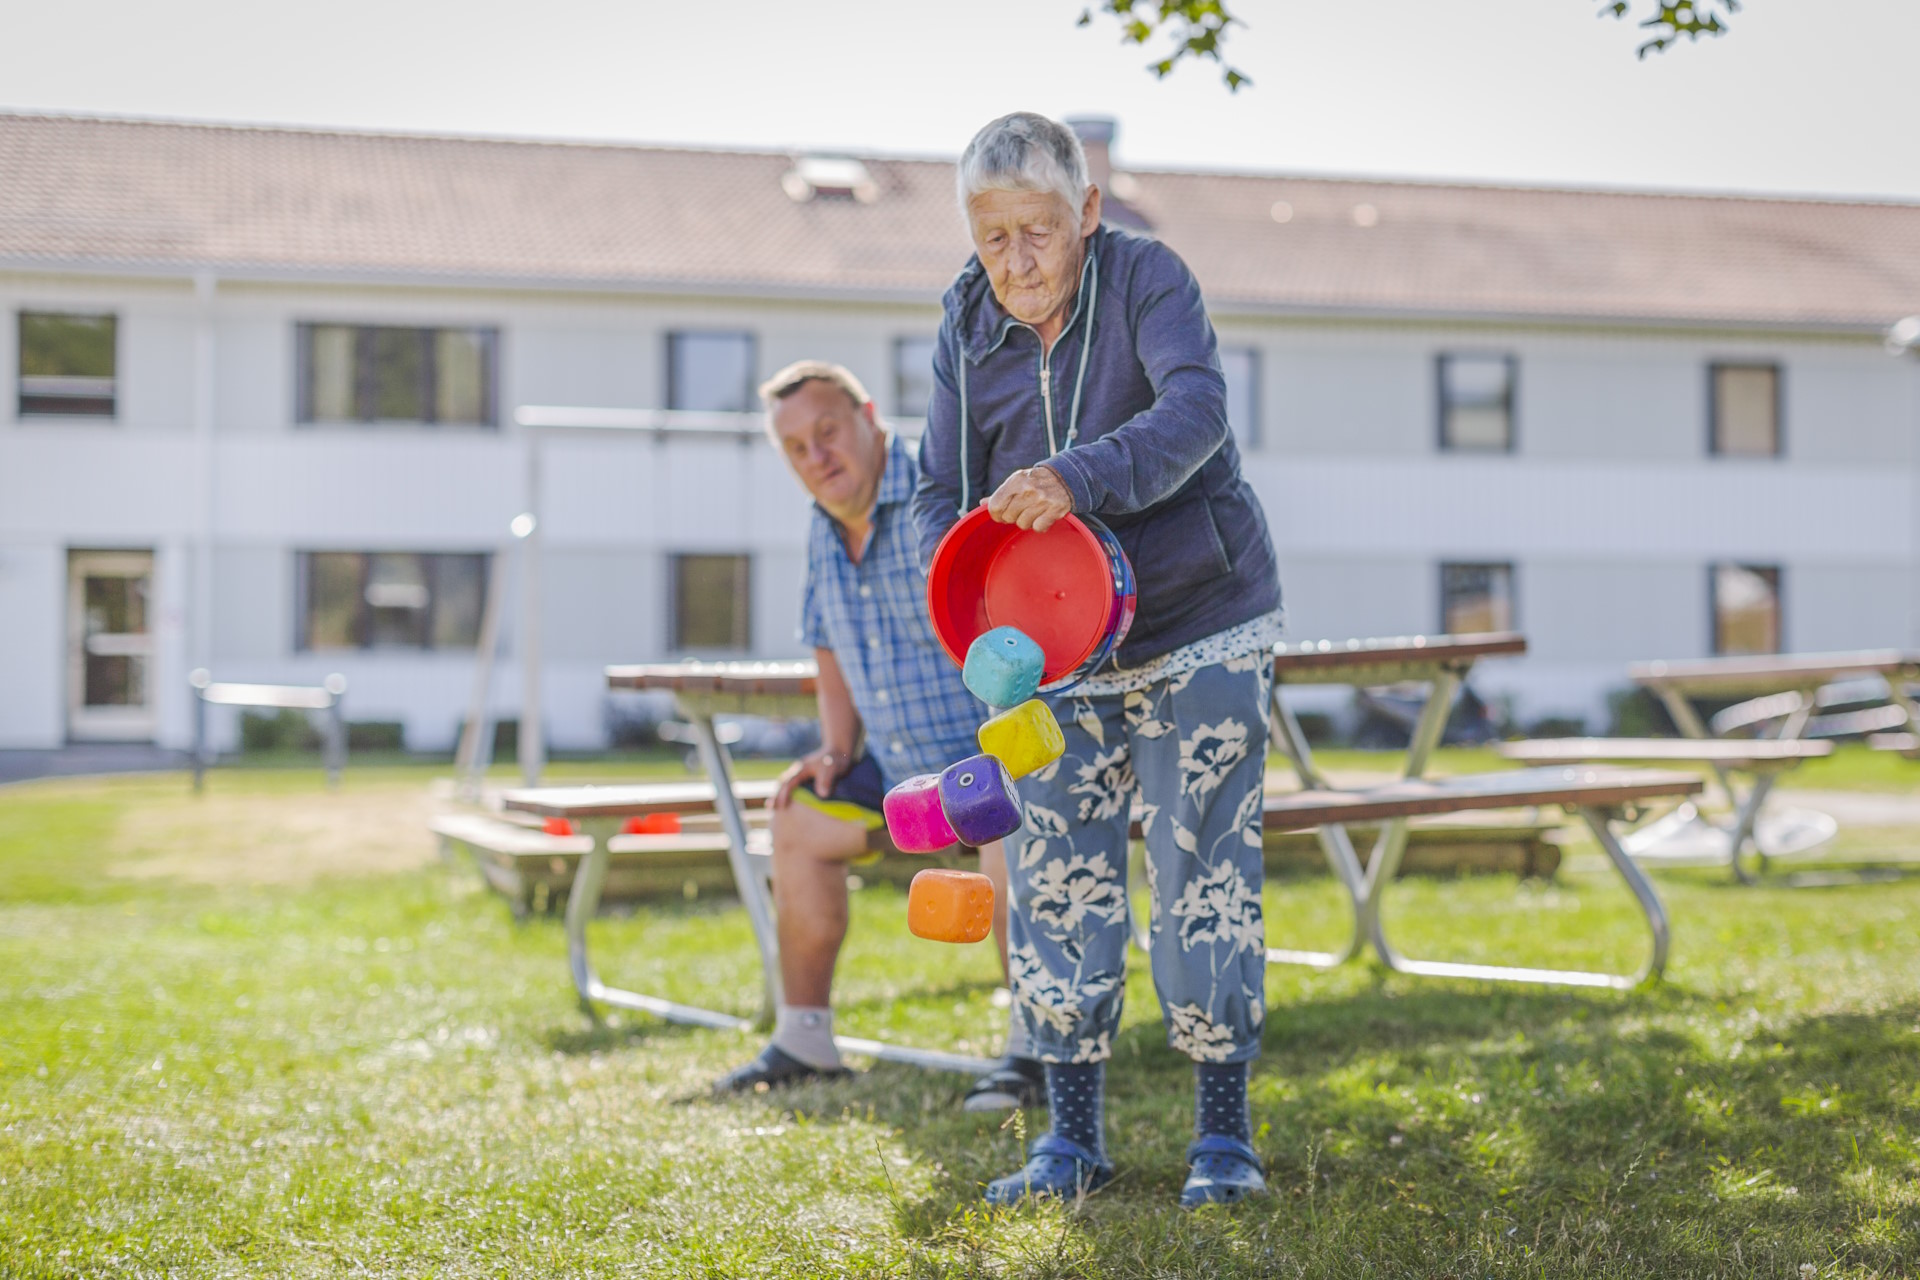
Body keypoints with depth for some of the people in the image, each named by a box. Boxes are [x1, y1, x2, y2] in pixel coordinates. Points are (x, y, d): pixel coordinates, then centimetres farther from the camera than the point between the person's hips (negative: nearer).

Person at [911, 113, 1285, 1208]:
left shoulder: (1147, 279, -15)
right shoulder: (969, 330, -2)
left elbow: (1195, 410, -33)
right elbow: (942, 492, -1)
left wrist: (1080, 478, -50)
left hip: (1199, 634, -4)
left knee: (1205, 875, -3)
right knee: (1058, 883, 3)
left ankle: (1226, 1131, 11)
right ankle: (1075, 1136, 15)